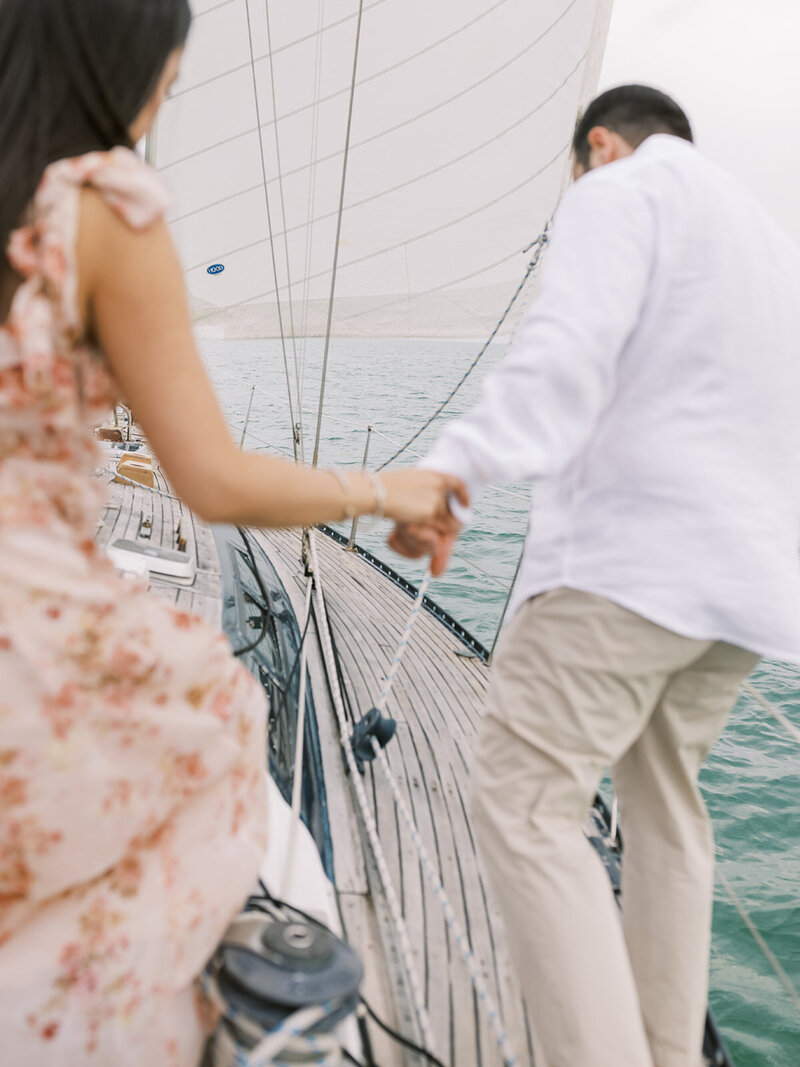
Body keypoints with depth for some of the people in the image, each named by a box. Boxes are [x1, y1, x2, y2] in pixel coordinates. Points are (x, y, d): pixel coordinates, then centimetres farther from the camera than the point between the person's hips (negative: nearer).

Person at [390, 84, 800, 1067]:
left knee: (523, 803, -8)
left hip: (628, 554, -9)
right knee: (663, 802, 19)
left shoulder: (618, 194, 1)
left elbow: (563, 356, -20)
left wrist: (449, 472, -30)